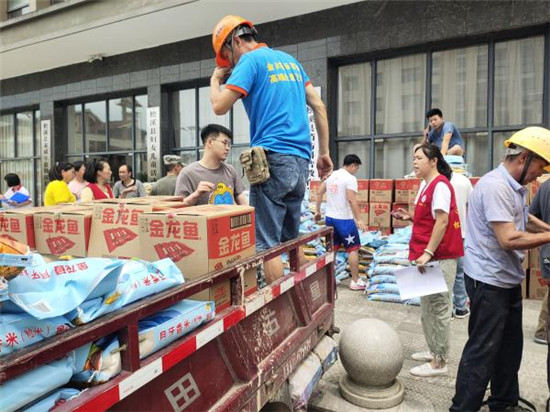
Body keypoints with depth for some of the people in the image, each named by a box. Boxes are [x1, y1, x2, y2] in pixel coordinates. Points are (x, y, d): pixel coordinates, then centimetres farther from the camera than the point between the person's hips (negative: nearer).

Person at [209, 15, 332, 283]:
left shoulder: (250, 60, 0)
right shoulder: (290, 60, 23)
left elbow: (219, 107, -5)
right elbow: (319, 107, 18)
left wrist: (215, 79, 15)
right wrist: (324, 153, 17)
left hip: (273, 158, -8)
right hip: (300, 160, 8)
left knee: (266, 243, -4)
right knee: (291, 238, 16)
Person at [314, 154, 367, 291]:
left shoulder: (330, 175, 9)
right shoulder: (350, 178, -13)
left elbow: (319, 193, 13)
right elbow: (351, 199, -21)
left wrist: (317, 210, 21)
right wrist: (358, 219, -18)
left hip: (330, 217, 7)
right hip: (344, 219, -7)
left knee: (331, 249, 16)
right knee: (353, 249, 4)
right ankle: (355, 281, 10)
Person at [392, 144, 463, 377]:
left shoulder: (440, 185, -13)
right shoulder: (429, 186, 16)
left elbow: (442, 221, -21)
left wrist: (428, 252, -24)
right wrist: (410, 218, 9)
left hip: (439, 257, -10)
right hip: (430, 255, 10)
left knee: (438, 308, -2)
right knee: (427, 307, 17)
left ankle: (439, 362, 9)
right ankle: (434, 351, 31)